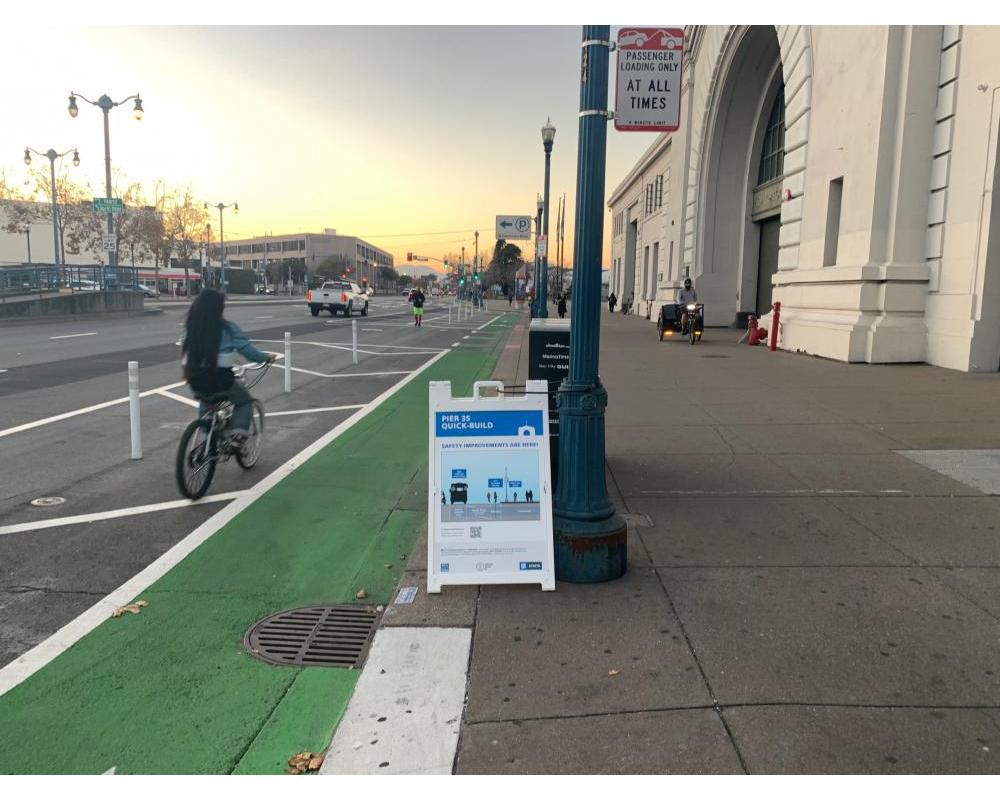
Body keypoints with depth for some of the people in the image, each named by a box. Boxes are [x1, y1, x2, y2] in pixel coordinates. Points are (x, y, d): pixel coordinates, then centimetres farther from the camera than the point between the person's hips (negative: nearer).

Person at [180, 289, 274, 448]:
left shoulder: (191, 328, 3)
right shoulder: (227, 328, -10)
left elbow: (185, 351, 15)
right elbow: (246, 348, -6)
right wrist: (265, 358, 10)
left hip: (195, 381, 5)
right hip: (220, 380, -5)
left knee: (205, 401, 36)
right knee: (245, 401, 21)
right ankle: (238, 437, 6)